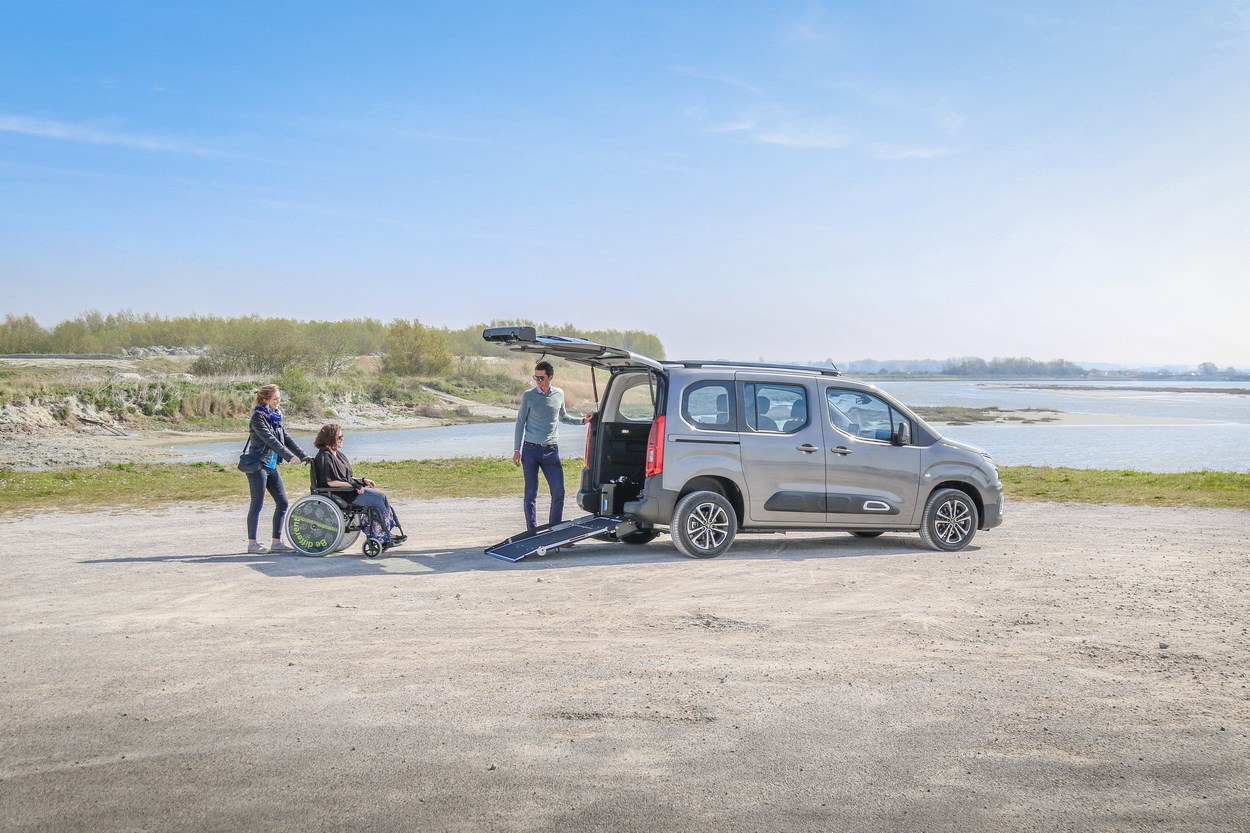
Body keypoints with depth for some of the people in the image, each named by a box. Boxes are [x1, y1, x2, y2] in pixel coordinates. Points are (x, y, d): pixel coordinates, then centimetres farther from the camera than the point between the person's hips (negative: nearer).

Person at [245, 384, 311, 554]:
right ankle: (252, 543, 8)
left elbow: (286, 438, 14)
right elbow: (270, 440, -20)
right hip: (257, 465, -8)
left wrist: (304, 456, 6)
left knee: (282, 503, 4)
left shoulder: (275, 417, 13)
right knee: (257, 504, -2)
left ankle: (276, 542, 9)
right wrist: (290, 456, -26)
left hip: (271, 466, 8)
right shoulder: (258, 417, -11)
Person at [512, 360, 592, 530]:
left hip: (551, 451, 2)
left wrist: (582, 420, 10)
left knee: (558, 492, -3)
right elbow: (520, 423, 4)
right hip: (531, 449, -2)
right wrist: (517, 450, 0)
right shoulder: (528, 396, -1)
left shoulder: (559, 394, 7)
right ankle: (532, 531, 9)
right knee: (531, 493, 1)